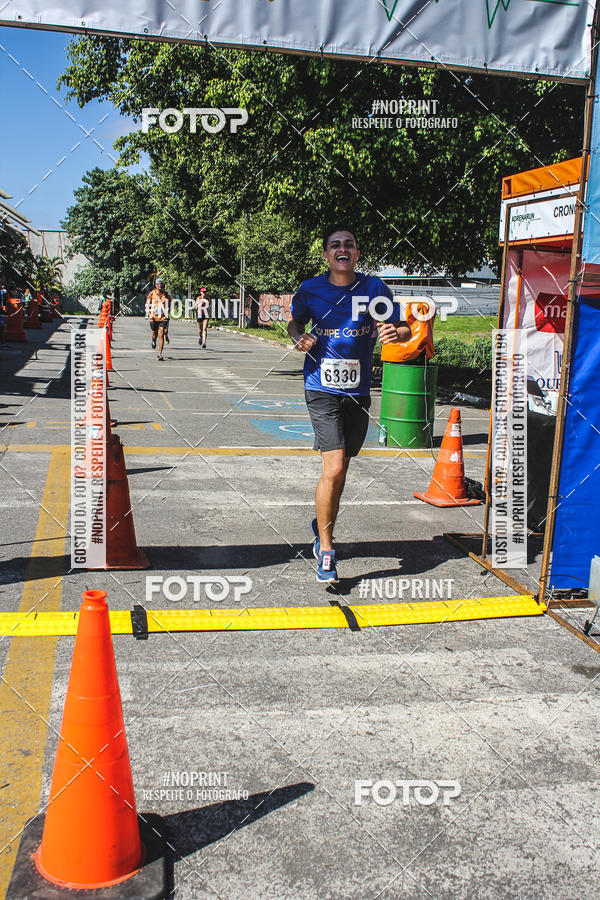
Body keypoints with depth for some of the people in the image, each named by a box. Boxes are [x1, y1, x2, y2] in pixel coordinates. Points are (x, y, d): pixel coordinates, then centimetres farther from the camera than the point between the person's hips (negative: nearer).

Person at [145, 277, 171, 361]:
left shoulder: (166, 294, 3)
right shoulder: (151, 294, 0)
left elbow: (168, 306, 17)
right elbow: (147, 306, 4)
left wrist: (167, 315, 15)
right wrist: (150, 316, -6)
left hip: (163, 318, 0)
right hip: (154, 317, 0)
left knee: (161, 335, -12)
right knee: (155, 334, 14)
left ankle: (160, 354, -12)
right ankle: (153, 341, 53)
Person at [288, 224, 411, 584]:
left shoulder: (374, 288, 0)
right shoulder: (310, 289, 0)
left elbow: (404, 329, 4)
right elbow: (295, 323, 17)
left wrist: (395, 332, -20)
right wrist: (299, 338, -6)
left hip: (358, 392, 3)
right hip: (323, 389, -3)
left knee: (341, 469, 15)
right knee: (334, 469, -15)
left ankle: (322, 525, 41)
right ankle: (326, 549, -2)